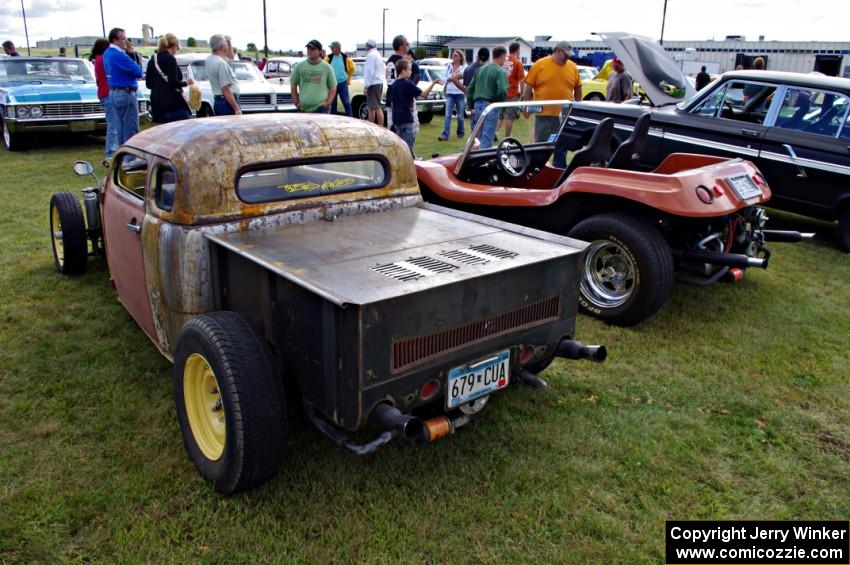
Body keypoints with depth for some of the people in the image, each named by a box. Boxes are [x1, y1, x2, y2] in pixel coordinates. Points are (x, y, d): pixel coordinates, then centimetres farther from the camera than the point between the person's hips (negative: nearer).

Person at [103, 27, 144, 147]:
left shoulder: (107, 54, 12)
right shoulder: (119, 55, -17)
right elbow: (138, 72, -17)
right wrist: (141, 72, 5)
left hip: (113, 93, 9)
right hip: (125, 93, -9)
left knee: (119, 128, 12)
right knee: (131, 130, -6)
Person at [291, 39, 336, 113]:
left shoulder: (327, 67, 5)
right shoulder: (299, 66, 9)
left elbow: (333, 88, 8)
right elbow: (293, 85, 16)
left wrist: (328, 103, -4)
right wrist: (296, 102, 7)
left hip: (322, 109, -2)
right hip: (304, 109, 2)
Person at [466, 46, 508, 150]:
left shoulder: (481, 69, 14)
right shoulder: (500, 72, -9)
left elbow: (470, 88, 15)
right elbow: (502, 91, -22)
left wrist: (471, 104, 18)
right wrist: (499, 102, -3)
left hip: (478, 104, 7)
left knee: (480, 136, 17)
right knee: (487, 137, -4)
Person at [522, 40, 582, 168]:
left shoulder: (573, 67, 4)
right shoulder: (539, 65, -4)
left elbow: (578, 89, 13)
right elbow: (528, 87, 0)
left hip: (565, 116, 2)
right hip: (543, 115, -2)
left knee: (562, 147, 10)